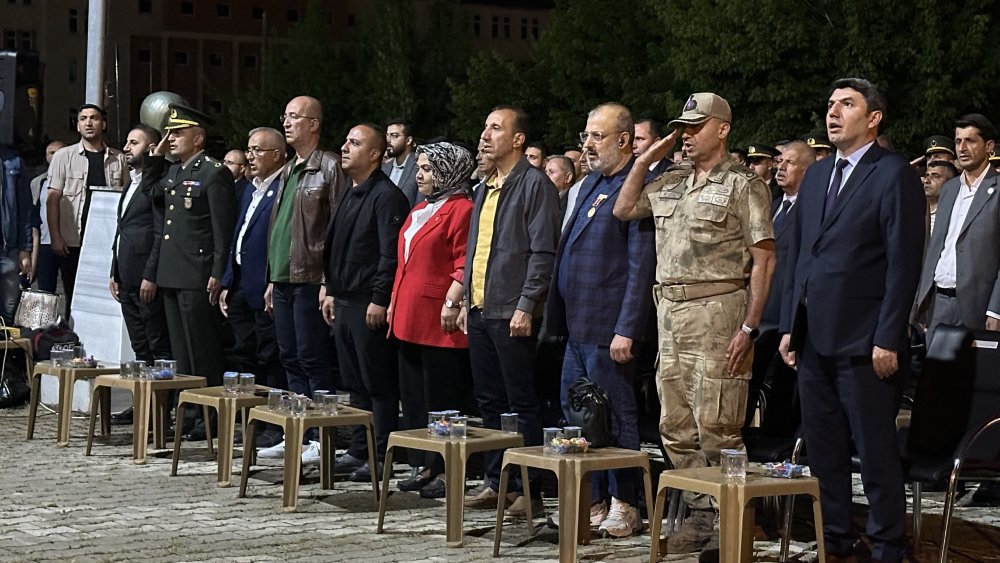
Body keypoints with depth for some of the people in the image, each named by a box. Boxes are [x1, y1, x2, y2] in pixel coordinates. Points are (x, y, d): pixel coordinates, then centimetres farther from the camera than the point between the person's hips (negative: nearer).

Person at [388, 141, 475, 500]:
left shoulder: (460, 209, -9)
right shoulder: (419, 211, 21)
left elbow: (465, 262, -16)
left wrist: (452, 302, -22)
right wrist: (394, 302, 21)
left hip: (439, 321, -10)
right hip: (409, 319, 10)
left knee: (441, 399, -5)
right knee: (413, 396, 10)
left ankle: (445, 471, -1)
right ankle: (424, 467, 17)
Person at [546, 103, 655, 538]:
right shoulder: (591, 184, 17)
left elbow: (641, 267, -17)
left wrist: (626, 330, -20)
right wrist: (562, 317, 16)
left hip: (608, 328, -9)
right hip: (578, 325, 9)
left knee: (615, 416, -1)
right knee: (575, 415, 12)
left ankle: (623, 506, 9)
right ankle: (594, 502, 21)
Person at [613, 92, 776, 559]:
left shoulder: (743, 185, -4)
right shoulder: (670, 183, 17)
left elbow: (763, 260, -8)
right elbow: (623, 209, 24)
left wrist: (749, 327, -15)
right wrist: (647, 158, 14)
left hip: (717, 311, -8)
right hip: (670, 311, 8)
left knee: (716, 428, -7)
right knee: (677, 428, 10)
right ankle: (701, 517, 20)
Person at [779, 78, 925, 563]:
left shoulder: (895, 176, -6)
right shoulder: (816, 175, 16)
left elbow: (904, 263, -11)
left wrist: (888, 339, -15)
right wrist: (789, 325, 12)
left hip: (862, 341, -7)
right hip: (814, 337, 7)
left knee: (876, 451, -1)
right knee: (824, 450, 12)